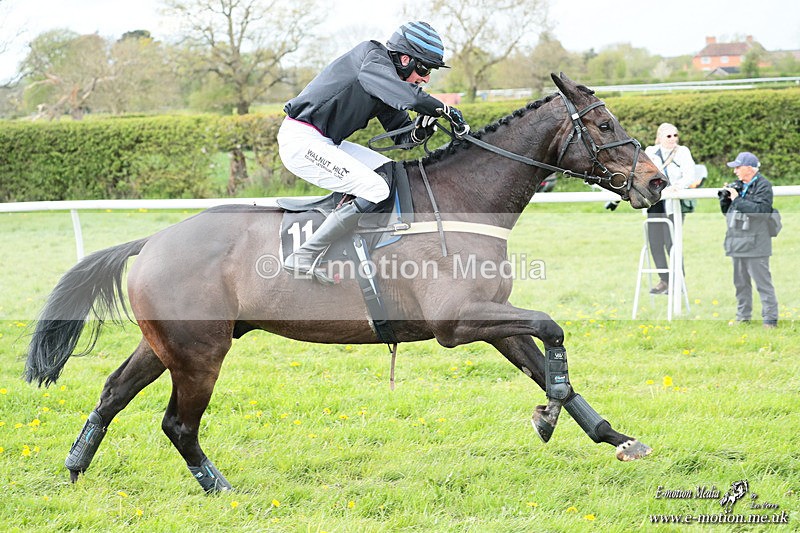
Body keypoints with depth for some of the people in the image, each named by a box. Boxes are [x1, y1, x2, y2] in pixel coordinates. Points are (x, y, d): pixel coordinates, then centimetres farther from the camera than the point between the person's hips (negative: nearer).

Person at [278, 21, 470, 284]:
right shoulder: (372, 57, -13)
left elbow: (401, 137, 17)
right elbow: (405, 96, -29)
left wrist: (419, 131, -5)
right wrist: (446, 110, -18)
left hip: (326, 143, 10)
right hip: (301, 141, -10)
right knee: (375, 191, -19)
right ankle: (303, 257, -18)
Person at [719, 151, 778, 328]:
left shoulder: (763, 186, -9)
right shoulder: (737, 185, 13)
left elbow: (760, 209, -23)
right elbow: (726, 210, 19)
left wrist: (737, 199, -19)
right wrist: (725, 196, 0)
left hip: (755, 244, -8)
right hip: (737, 242, 8)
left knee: (763, 282, -7)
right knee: (741, 282, 14)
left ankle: (770, 318, -5)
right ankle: (743, 315, 23)